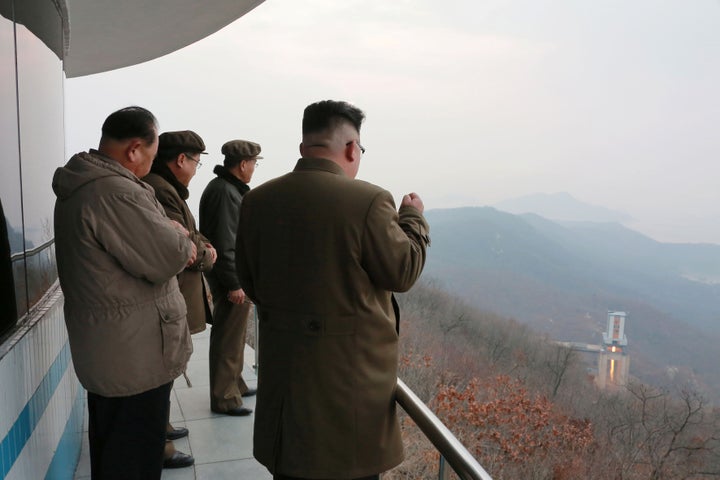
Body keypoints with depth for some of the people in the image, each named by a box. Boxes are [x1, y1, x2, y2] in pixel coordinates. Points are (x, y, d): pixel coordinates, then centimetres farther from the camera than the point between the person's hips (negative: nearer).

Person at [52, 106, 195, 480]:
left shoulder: (77, 187, 9)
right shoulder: (117, 193, -26)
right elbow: (169, 257, -23)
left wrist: (168, 235, 0)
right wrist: (179, 236, -2)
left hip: (100, 350, 10)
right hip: (135, 354, -10)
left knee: (107, 448, 25)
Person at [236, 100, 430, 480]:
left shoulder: (256, 201, -4)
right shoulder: (369, 201, -20)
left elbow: (250, 284, 5)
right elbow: (404, 272, -9)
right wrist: (413, 217, 6)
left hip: (281, 368, 5)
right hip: (351, 370, -5)